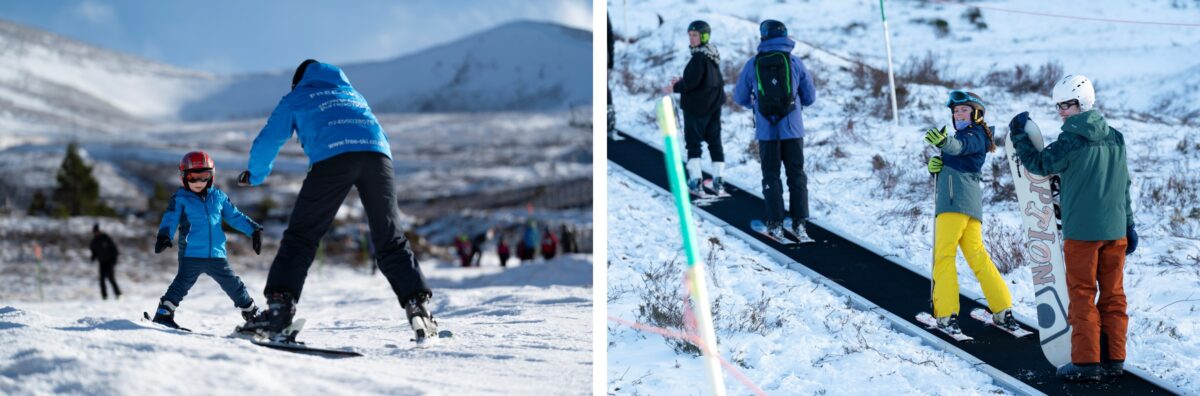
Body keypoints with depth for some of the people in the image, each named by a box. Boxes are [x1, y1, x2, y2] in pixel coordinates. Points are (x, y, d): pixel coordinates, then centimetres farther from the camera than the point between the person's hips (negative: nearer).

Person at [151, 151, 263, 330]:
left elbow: (235, 216, 17)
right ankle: (163, 314, -16)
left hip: (216, 255, 3)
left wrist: (253, 229, 10)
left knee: (234, 285, 10)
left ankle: (252, 313, 25)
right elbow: (170, 219, -11)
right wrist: (164, 236, -29)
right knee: (182, 283, -19)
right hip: (191, 255, -3)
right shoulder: (180, 198, -1)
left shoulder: (218, 196, 10)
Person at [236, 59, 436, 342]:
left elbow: (267, 142, 29)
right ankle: (418, 305, -6)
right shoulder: (352, 92, 40)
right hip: (377, 153, 4)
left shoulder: (295, 98, 28)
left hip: (333, 156, -3)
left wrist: (255, 175, 47)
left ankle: (279, 306, -17)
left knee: (300, 236, -2)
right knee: (390, 239, 8)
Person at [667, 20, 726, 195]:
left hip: (697, 107, -9)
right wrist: (681, 81, 16)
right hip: (714, 105, 9)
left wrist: (675, 88, -8)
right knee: (714, 141, 12)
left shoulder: (699, 57, -20)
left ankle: (696, 181, -9)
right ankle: (718, 180, 14)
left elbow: (693, 82, -22)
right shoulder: (712, 56, 9)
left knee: (693, 142, -3)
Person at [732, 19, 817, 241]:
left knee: (771, 176, 8)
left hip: (766, 130, 0)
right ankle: (799, 223, 4)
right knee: (796, 175, 8)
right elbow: (810, 97, 8)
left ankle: (775, 224, 4)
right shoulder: (794, 62, -1)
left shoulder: (753, 64, -1)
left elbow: (740, 97, 9)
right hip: (792, 129, 0)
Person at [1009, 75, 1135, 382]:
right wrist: (1128, 225, 20)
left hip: (1081, 232, -6)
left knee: (1082, 296, 1)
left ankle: (1086, 362, 1)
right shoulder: (1115, 138, 9)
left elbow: (1039, 164, -6)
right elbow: (1124, 185, 13)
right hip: (1115, 230, 6)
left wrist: (1018, 135, 6)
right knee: (1113, 296, 10)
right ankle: (1114, 359, 13)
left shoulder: (1072, 140, -12)